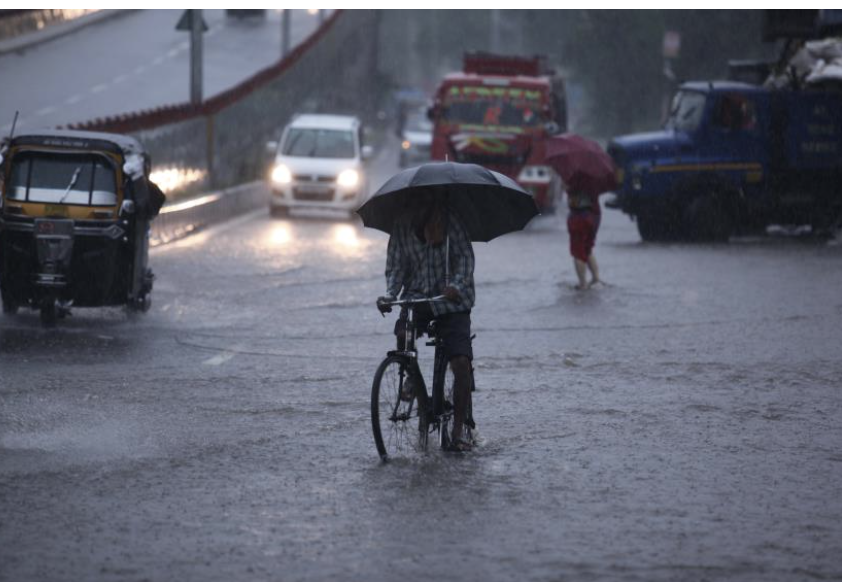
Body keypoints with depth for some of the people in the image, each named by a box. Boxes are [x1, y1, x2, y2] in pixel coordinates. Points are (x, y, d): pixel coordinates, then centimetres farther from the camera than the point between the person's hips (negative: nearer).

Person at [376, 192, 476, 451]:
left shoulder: (451, 221, -6)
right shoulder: (403, 227, 1)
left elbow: (465, 256, -12)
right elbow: (395, 266, 0)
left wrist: (456, 284, -30)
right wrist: (390, 294, -19)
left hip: (451, 301, -2)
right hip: (417, 296, 2)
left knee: (461, 364, -15)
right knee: (403, 335, -30)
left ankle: (458, 431, -6)